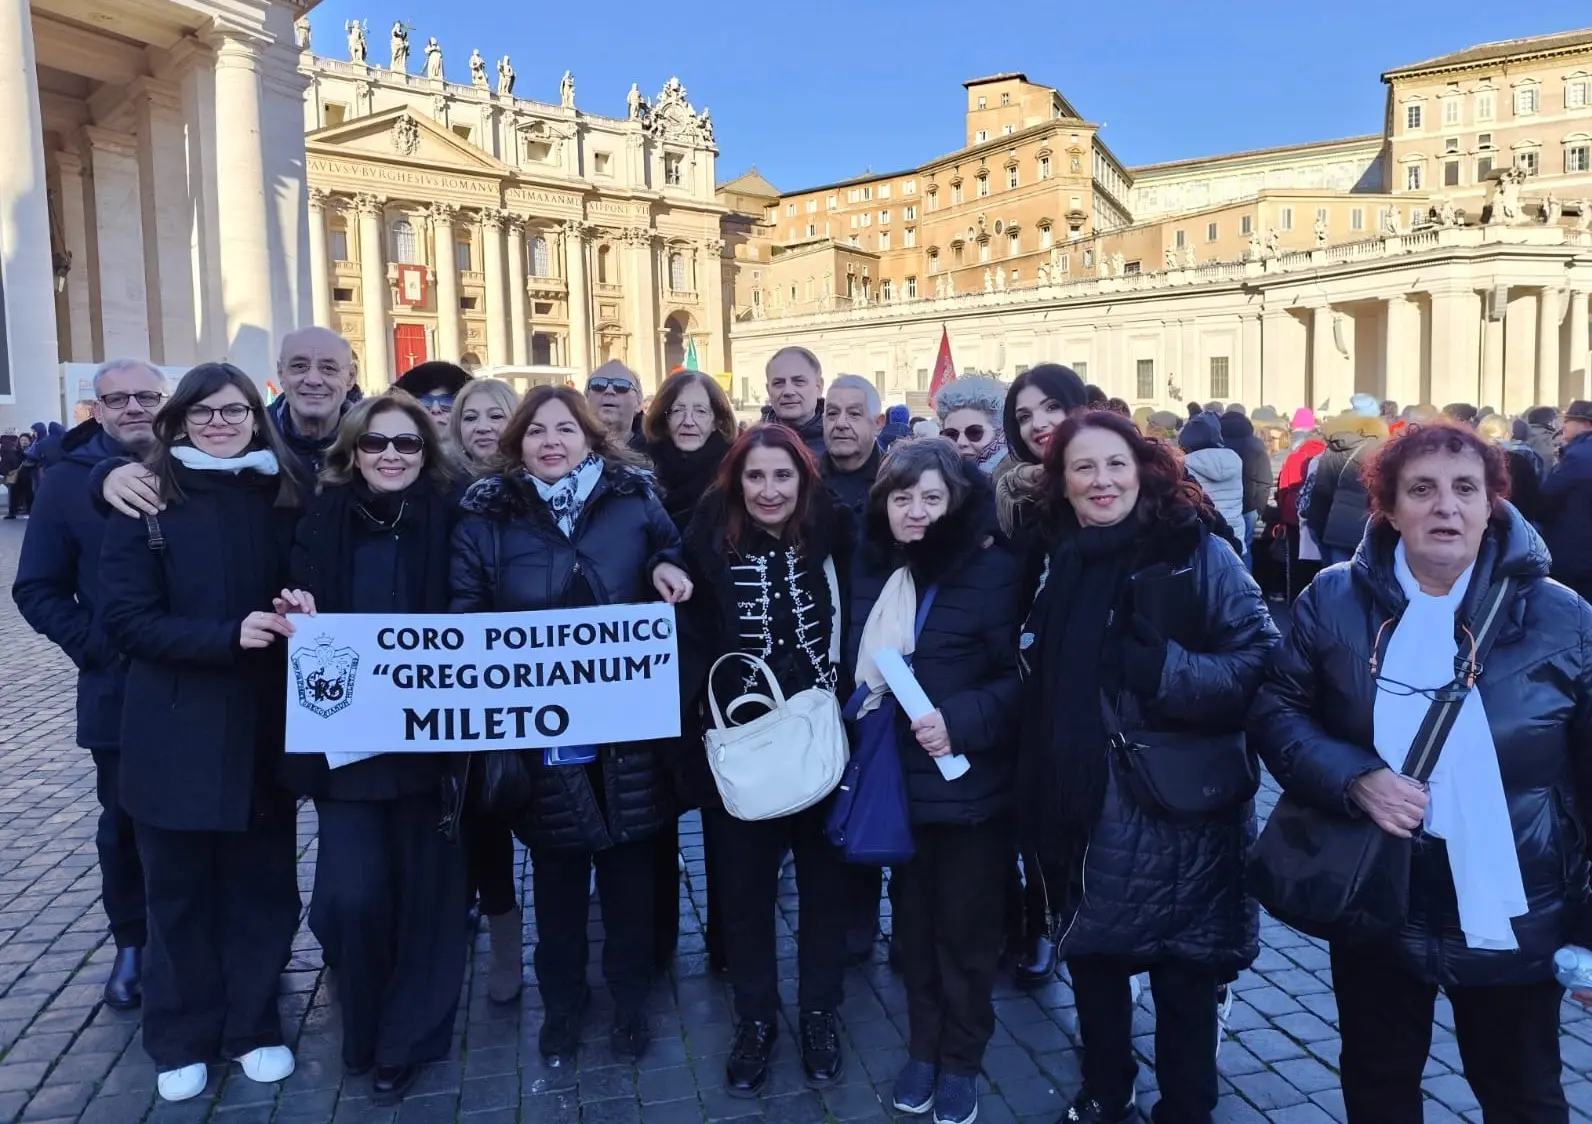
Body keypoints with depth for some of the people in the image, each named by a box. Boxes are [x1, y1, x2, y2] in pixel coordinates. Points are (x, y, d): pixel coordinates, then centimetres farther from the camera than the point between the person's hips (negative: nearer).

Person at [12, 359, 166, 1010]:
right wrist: (93, 647, -10)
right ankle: (132, 944, 29)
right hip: (117, 691, 0)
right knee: (125, 821, 13)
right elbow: (37, 590, 2)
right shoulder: (69, 481, -1)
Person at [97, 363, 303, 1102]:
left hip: (263, 727, 3)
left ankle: (253, 1026, 28)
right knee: (180, 890, 10)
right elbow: (126, 619, -10)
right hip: (175, 731, -2)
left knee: (261, 884, 10)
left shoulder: (282, 498, 5)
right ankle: (182, 1038, 28)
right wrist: (228, 636, -23)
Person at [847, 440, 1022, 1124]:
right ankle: (923, 1048, 35)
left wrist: (960, 720, -27)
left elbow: (1018, 678, -14)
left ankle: (961, 1062, 29)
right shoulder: (873, 568, 3)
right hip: (898, 779, 5)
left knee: (965, 928, 10)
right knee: (912, 919, 17)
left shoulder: (993, 571, -13)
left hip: (970, 782, -4)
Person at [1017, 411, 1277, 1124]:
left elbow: (1258, 662, -16)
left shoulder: (1198, 553, -9)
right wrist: (1041, 795, 5)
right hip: (1085, 811, 5)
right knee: (1090, 957, 19)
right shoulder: (1059, 565, 6)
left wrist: (1166, 670, -28)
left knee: (1183, 974, 9)